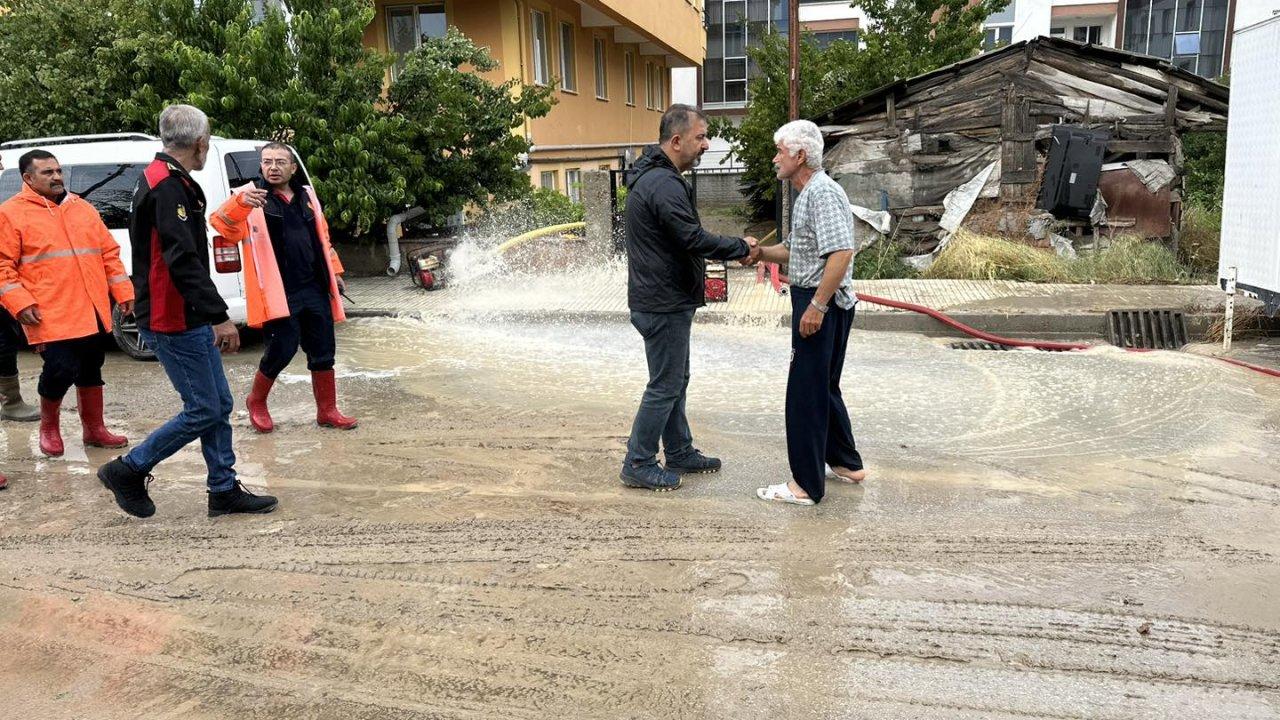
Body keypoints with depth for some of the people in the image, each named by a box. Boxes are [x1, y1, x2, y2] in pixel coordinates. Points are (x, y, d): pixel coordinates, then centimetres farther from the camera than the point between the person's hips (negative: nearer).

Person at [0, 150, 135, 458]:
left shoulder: (83, 209, 14)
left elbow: (109, 253, 16)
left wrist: (123, 292, 8)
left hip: (92, 312, 5)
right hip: (51, 316, -5)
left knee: (91, 370, 13)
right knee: (60, 370, -10)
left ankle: (94, 429, 26)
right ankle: (49, 428, 15)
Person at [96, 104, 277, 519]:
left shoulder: (171, 182, 16)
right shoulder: (167, 187, -18)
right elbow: (183, 261, -26)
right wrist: (219, 316, -28)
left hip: (189, 319, 10)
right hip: (173, 322, -10)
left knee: (219, 406, 12)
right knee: (203, 411, -4)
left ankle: (225, 490, 20)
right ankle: (128, 471, 11)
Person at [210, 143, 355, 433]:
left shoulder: (306, 196, 14)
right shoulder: (251, 196, -4)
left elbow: (323, 237, 23)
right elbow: (222, 224, -21)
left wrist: (334, 272, 20)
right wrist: (241, 203, -40)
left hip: (314, 289, 6)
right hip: (278, 294, -5)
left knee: (323, 351, 8)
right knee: (282, 350, -7)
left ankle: (327, 411, 21)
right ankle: (256, 403, 20)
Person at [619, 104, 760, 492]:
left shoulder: (654, 176, 14)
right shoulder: (664, 184, -22)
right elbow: (694, 239, -25)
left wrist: (734, 247, 9)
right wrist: (741, 247, -11)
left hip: (664, 299, 11)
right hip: (664, 303, -11)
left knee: (675, 380, 19)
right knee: (664, 386, -2)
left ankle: (680, 453, 31)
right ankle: (638, 465, 8)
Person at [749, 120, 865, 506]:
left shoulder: (823, 193, -18)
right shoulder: (809, 193, 16)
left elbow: (841, 253, -27)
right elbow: (799, 250, 23)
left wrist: (817, 305, -26)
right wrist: (759, 252, 10)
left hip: (821, 304, -11)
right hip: (815, 300, 11)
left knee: (806, 392, -5)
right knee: (823, 387, 19)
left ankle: (806, 485, 3)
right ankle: (847, 464, 31)